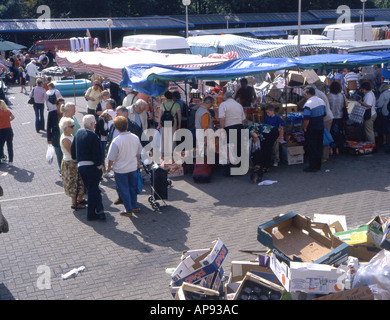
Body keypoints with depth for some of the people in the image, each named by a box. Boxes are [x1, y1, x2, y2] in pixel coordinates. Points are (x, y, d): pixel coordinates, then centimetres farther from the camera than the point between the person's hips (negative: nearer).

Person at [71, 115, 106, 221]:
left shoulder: (78, 133, 7)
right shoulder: (93, 135, -15)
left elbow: (73, 149, 15)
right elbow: (97, 153, -17)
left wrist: (77, 159, 27)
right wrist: (100, 165, -6)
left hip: (80, 166, 6)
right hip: (92, 166, -6)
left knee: (91, 189, 14)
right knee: (93, 190, 3)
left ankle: (99, 210, 12)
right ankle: (91, 213, 8)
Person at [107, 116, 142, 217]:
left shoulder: (116, 141, -23)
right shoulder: (135, 137, -6)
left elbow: (111, 157, -15)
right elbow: (138, 152, 9)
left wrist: (109, 167, 3)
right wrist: (137, 162, 26)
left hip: (120, 170, -5)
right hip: (133, 167, 5)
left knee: (124, 190, 8)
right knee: (132, 187, 21)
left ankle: (129, 210, 16)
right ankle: (135, 207, 32)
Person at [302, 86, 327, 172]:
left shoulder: (308, 104, -20)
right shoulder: (321, 101, 7)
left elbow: (306, 119, -23)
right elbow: (324, 114, 14)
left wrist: (305, 128, -10)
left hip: (311, 130, -8)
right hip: (320, 128, 8)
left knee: (311, 148, 1)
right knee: (319, 147, 14)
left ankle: (312, 167, 4)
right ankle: (318, 165, 23)